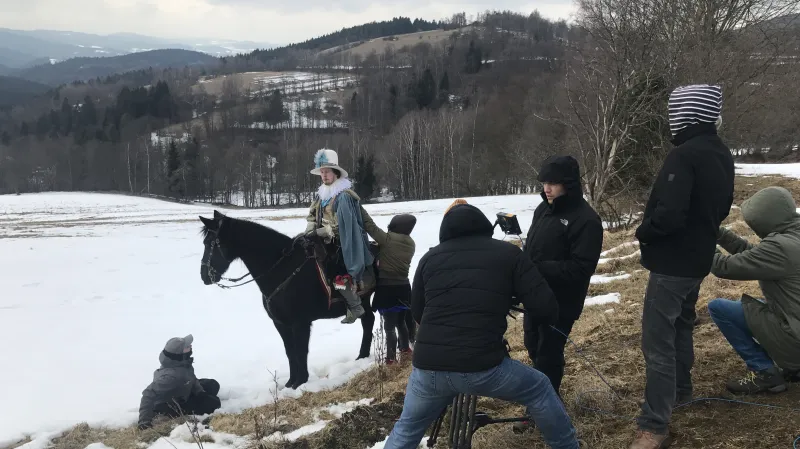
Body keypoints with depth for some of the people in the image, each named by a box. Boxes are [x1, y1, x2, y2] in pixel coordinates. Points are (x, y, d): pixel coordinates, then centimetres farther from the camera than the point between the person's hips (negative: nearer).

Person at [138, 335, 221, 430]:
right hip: (170, 406, -8)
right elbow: (149, 394, -46)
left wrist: (200, 392, -10)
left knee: (212, 385, 12)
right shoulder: (172, 375, -43)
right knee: (213, 403, -14)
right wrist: (144, 420, -48)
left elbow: (191, 379, 4)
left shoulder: (181, 362, -17)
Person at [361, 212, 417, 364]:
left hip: (388, 288, -6)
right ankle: (405, 347, 38)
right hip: (403, 287, 6)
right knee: (400, 321, 24)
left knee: (389, 325, -1)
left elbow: (370, 226, -14)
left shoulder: (388, 239, -17)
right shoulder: (410, 243, 2)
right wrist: (379, 249, 8)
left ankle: (391, 357, 2)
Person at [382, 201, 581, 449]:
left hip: (427, 367, 3)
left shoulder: (430, 257, 14)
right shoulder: (508, 253, 7)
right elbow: (546, 308, 3)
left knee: (406, 429, 27)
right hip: (483, 368, -2)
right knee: (541, 390, 25)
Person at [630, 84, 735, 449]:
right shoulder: (722, 154, 7)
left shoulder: (684, 155, -23)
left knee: (658, 341, -8)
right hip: (699, 258, 10)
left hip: (672, 263, -10)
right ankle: (679, 391, 42)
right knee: (681, 326, 26)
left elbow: (668, 213, -29)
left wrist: (642, 232, -11)